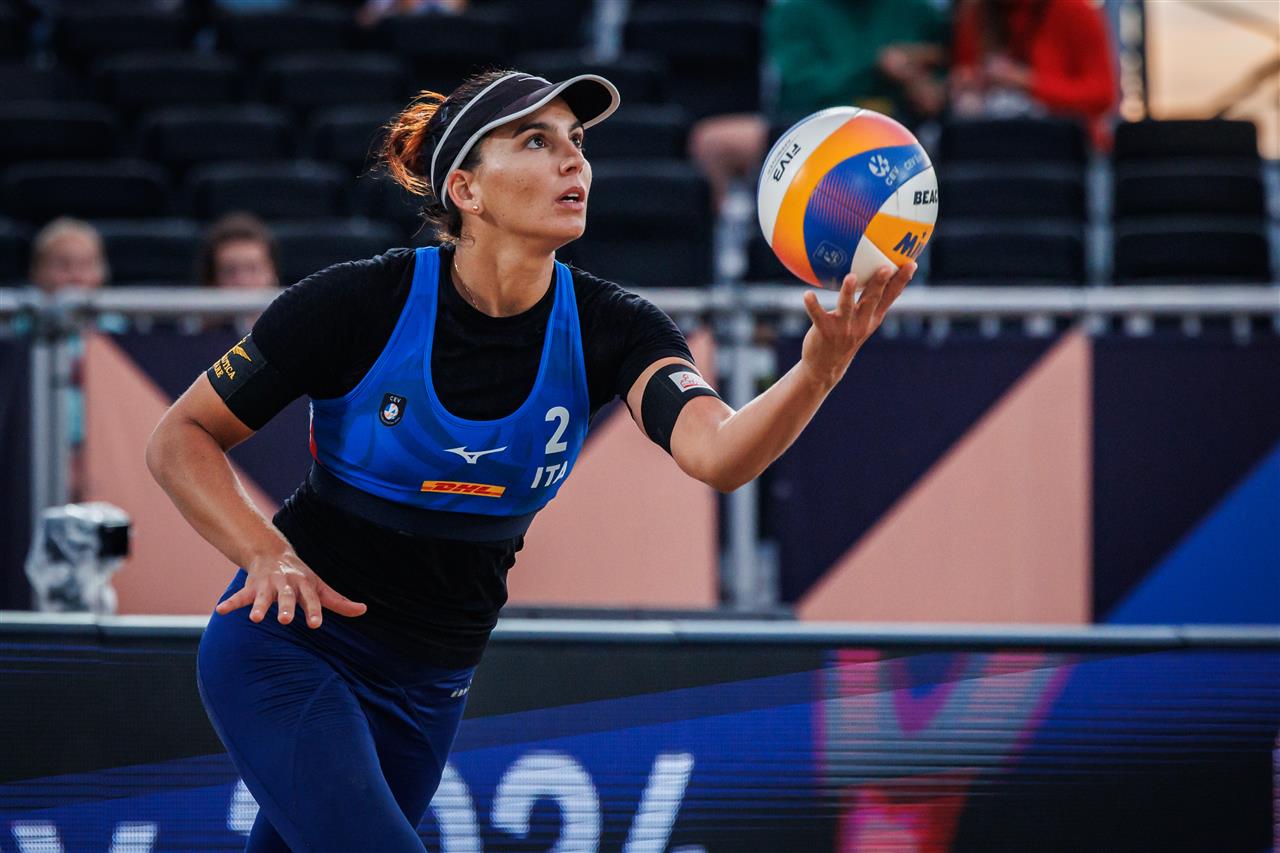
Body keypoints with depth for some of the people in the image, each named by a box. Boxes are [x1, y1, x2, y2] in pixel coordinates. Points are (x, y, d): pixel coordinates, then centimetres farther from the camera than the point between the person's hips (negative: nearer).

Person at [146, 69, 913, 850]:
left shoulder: (607, 329, -10)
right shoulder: (359, 305, -17)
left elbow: (718, 454, -30)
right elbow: (181, 439, -8)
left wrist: (818, 370, -50)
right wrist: (268, 557, -25)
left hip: (430, 685, 5)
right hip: (287, 642, -5)